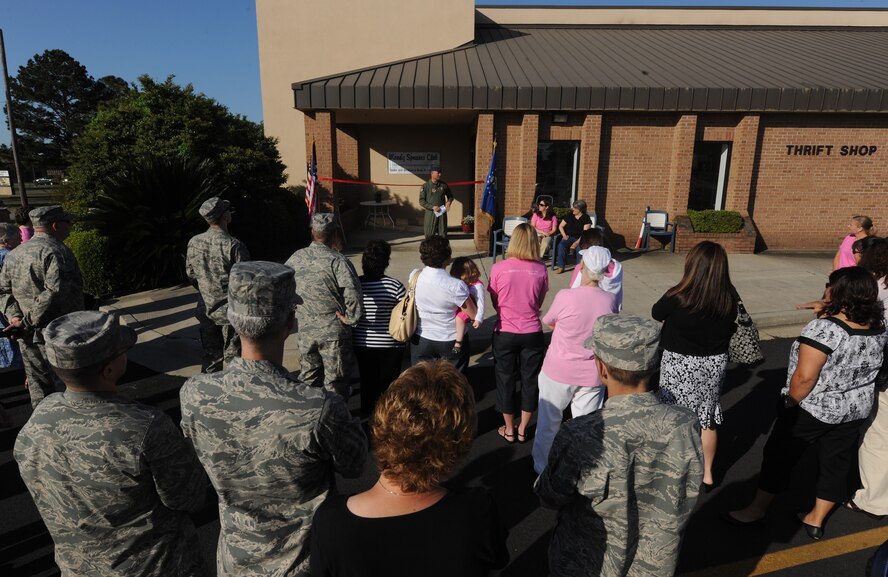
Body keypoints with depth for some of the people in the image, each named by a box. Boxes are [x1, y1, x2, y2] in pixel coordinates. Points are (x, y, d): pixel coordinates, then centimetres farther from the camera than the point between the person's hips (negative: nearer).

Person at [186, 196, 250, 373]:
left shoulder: (194, 242, -2)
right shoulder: (234, 246, -20)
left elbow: (191, 275, 9)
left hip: (206, 309, 6)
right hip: (231, 310, -5)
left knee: (211, 355, 19)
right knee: (233, 357, 6)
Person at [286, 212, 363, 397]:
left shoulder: (296, 258, -1)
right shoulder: (338, 261, -17)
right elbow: (353, 295, -28)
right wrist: (351, 318, -13)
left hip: (305, 331, 5)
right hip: (334, 332, -5)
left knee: (308, 378, 22)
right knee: (335, 383, 9)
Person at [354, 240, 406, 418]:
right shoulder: (395, 285, -19)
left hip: (362, 343, 3)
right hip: (390, 345, -3)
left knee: (367, 381, 20)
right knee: (389, 383, 15)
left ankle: (367, 415, 35)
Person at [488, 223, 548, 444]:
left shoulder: (499, 268, -10)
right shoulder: (540, 269, -7)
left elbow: (495, 302, 1)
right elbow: (539, 303, 4)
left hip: (504, 333, -1)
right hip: (532, 333, 1)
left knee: (506, 380, 16)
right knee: (530, 380, 17)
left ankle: (509, 429, 29)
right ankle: (522, 429, 30)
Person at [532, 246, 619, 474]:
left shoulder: (565, 296, -20)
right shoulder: (610, 299, -11)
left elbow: (548, 321, -2)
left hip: (558, 372, -2)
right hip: (592, 375, 2)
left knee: (549, 421, 18)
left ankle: (542, 466, 34)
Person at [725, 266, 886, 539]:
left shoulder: (824, 329, -26)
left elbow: (805, 376, -28)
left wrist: (791, 402, -11)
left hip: (812, 409, -6)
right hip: (856, 411, 7)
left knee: (779, 455, 9)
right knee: (836, 462, 18)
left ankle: (757, 510, 22)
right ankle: (816, 521, 32)